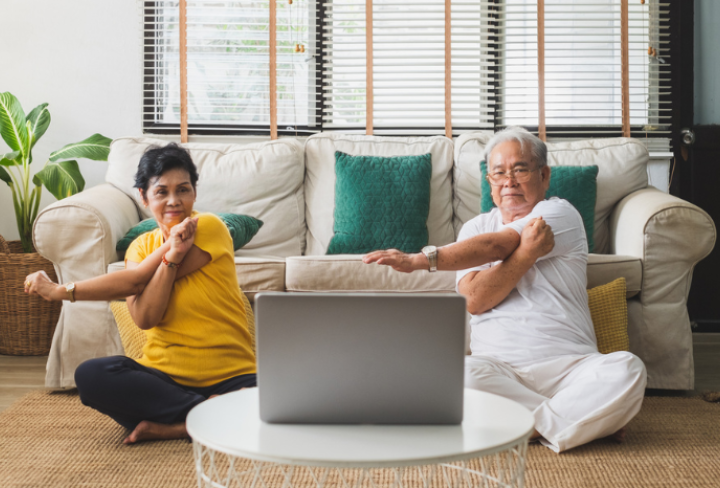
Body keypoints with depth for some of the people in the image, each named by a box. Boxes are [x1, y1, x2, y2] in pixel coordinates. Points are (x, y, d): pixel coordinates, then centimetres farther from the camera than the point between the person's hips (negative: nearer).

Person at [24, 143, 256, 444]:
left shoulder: (210, 227, -5)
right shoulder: (141, 247, 10)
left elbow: (136, 281, -10)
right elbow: (144, 318, -9)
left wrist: (62, 291, -2)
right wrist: (171, 254, -18)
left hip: (229, 375, -4)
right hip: (164, 376, 4)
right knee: (90, 376, -24)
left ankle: (168, 426, -19)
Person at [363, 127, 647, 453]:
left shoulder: (560, 214, 5)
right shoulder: (475, 227, 16)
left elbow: (494, 246, -11)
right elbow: (474, 300, -2)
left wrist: (420, 260, -17)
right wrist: (527, 252, -14)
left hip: (570, 365, -2)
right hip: (498, 366, 2)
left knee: (627, 371, -29)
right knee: (459, 375, -32)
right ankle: (584, 420, -18)